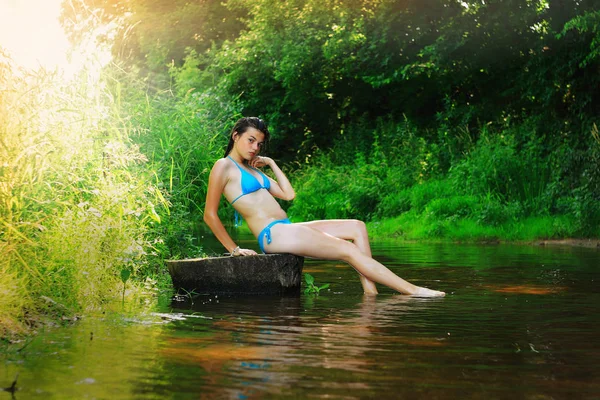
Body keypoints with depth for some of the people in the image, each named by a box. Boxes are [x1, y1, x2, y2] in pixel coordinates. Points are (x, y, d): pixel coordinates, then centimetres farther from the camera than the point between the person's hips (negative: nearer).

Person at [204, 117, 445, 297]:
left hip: (287, 229, 10)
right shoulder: (224, 167, -2)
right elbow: (210, 215, -8)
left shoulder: (251, 169, 23)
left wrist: (271, 163, 19)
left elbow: (288, 194, 20)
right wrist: (234, 249, -10)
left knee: (357, 227, 3)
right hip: (272, 234, -10)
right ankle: (412, 291, -11)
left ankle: (369, 290, -9)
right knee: (349, 250, -13)